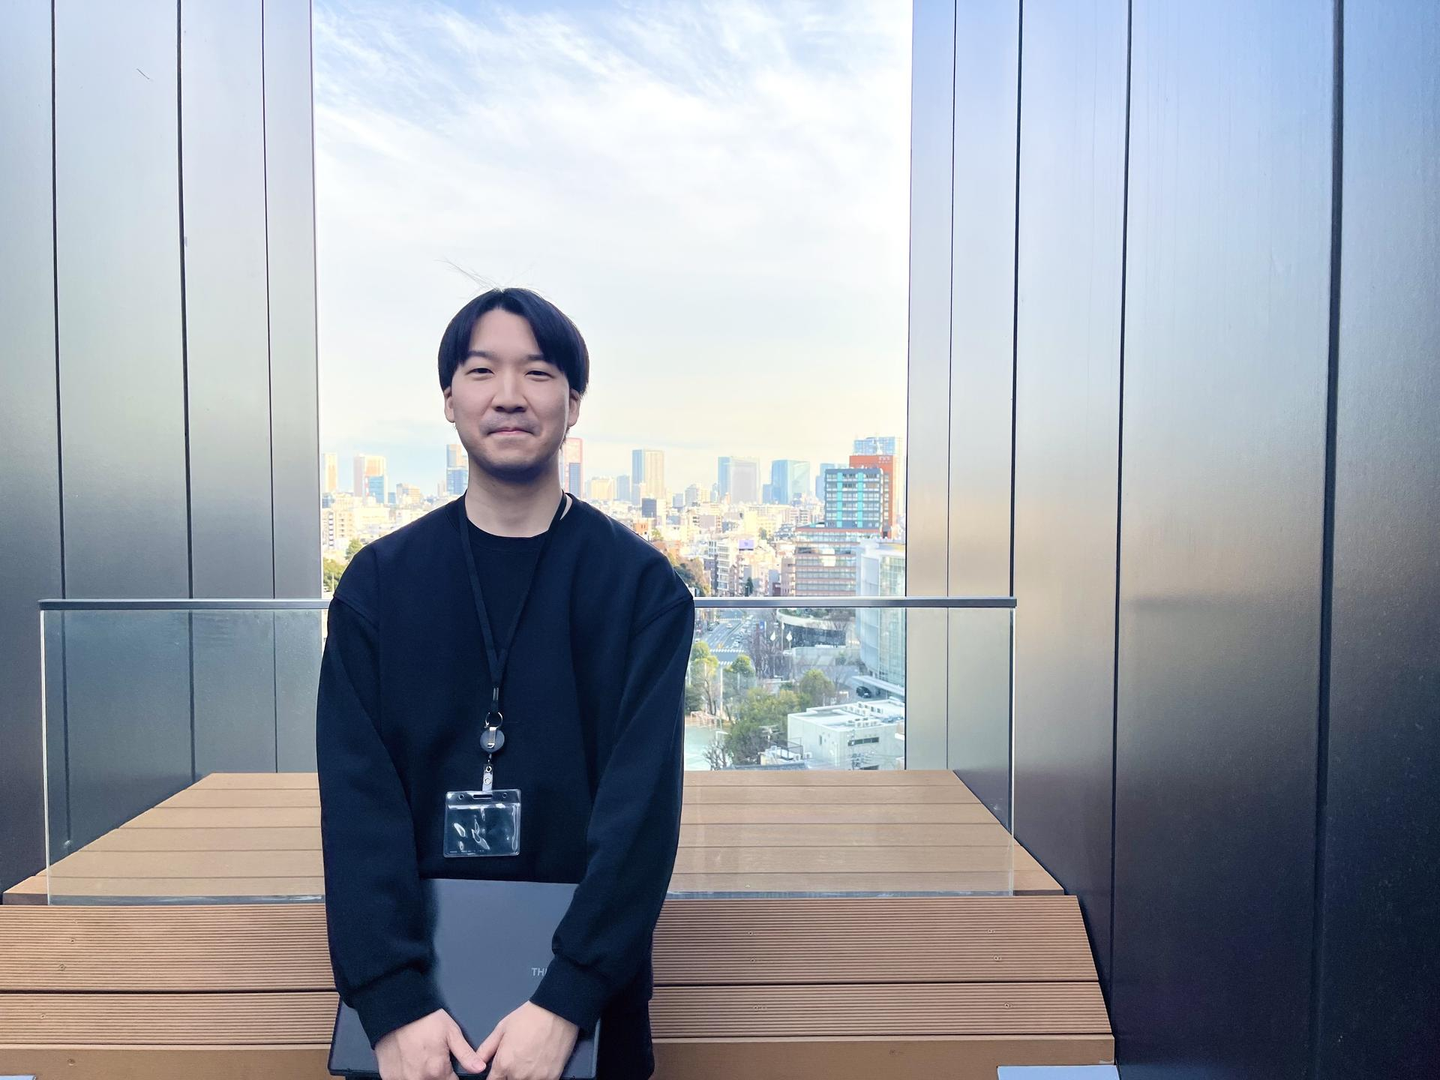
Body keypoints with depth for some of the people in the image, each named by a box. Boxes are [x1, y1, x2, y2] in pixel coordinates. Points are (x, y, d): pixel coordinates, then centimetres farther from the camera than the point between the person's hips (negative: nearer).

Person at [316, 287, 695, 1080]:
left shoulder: (643, 586, -9)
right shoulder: (378, 582, -4)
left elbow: (643, 798, -16)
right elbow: (358, 795, -11)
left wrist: (565, 1000, -22)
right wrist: (394, 1002, -20)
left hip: (586, 978, -1)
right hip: (412, 968, 1)